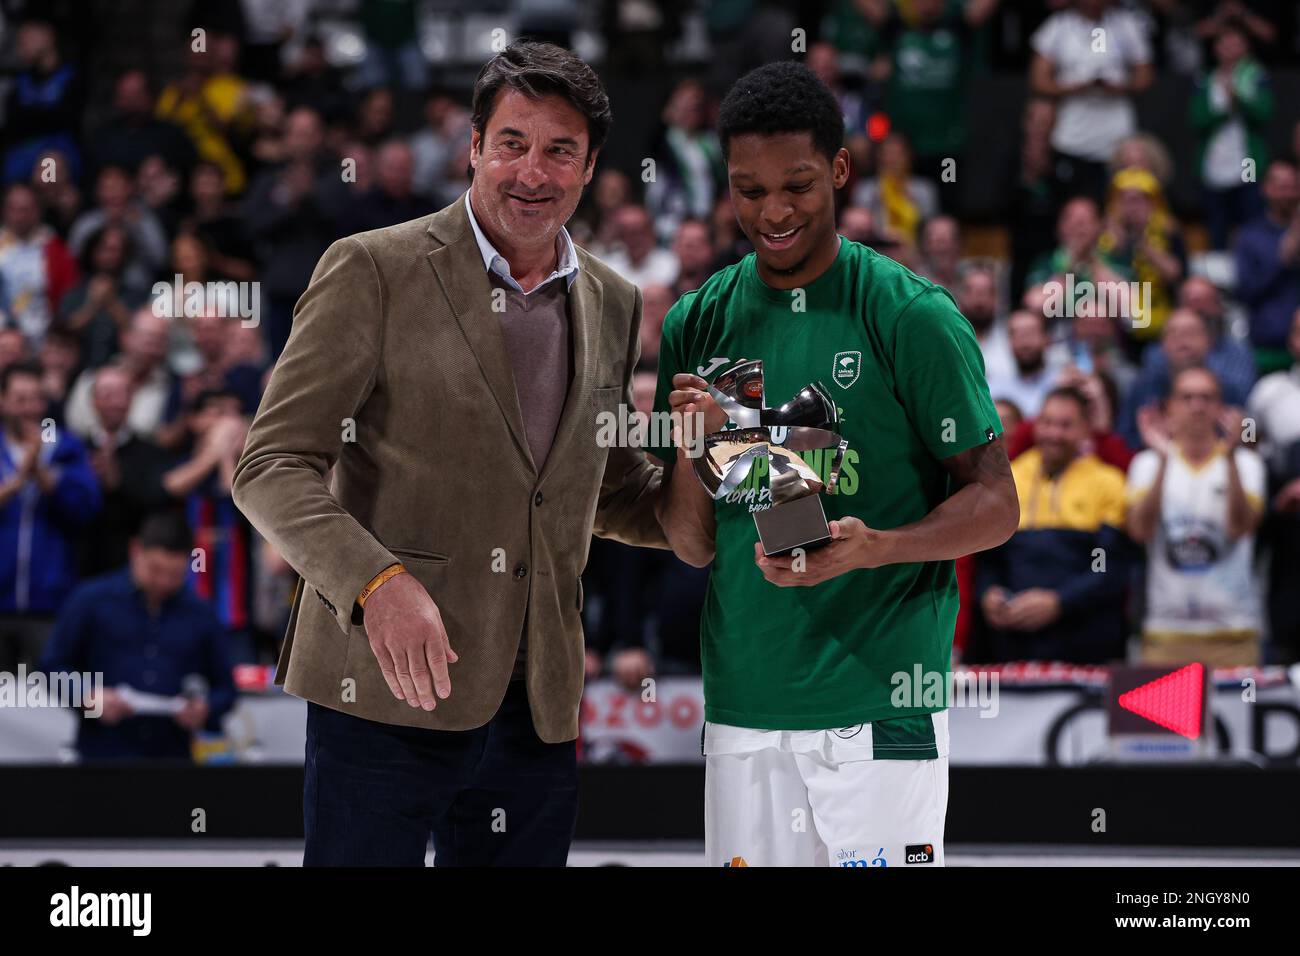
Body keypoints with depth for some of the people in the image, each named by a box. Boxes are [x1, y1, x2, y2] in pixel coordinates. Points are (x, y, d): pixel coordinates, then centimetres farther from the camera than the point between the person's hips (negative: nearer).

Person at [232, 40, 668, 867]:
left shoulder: (613, 304, 13)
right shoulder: (374, 271, -4)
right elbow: (271, 466, -8)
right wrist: (376, 581, -23)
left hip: (538, 707, 5)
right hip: (386, 696, -5)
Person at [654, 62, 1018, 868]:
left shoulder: (911, 317, -5)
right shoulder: (697, 325, 9)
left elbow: (995, 505, -3)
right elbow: (694, 547, 11)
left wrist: (872, 548, -21)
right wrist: (691, 446, -10)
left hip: (878, 706, -4)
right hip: (742, 704, 4)